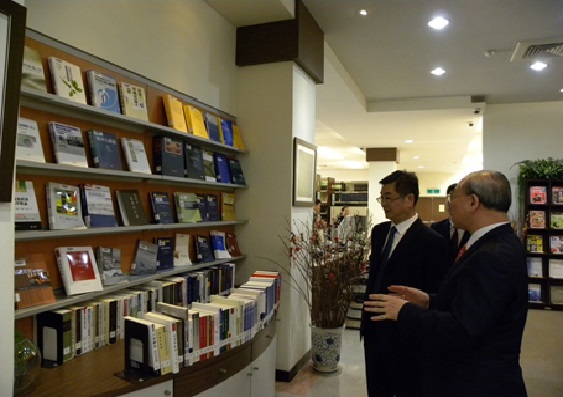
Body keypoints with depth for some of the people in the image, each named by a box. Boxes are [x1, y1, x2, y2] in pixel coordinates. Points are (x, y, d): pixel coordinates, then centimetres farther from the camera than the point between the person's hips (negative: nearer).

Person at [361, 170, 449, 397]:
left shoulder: (431, 241, -17)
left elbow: (434, 296, -14)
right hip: (374, 330, 7)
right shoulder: (379, 232, 6)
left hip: (406, 336, -7)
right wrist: (366, 318, 13)